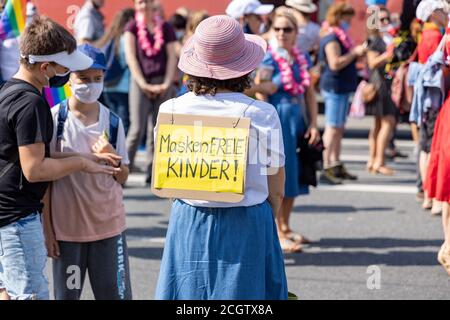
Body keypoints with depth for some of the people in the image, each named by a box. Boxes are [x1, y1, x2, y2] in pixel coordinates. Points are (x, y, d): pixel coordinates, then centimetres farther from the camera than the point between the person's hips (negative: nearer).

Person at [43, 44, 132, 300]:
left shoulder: (112, 121, 3)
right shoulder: (55, 119, -5)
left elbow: (123, 178, 10)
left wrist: (112, 158, -12)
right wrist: (46, 228, -3)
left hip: (108, 224, 2)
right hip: (66, 226, -2)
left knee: (117, 293, 4)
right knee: (66, 295, 5)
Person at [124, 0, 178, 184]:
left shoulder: (165, 28, 10)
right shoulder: (132, 27, 7)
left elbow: (172, 57, 6)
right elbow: (131, 57, -1)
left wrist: (167, 84, -6)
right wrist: (143, 84, -11)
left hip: (162, 84, 2)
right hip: (140, 83, -2)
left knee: (156, 130, 1)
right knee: (137, 129, -11)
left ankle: (152, 173, 5)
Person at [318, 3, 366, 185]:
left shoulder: (340, 37, 18)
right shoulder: (332, 38, -14)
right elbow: (335, 63, -25)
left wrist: (357, 53, 12)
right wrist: (354, 53, -17)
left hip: (342, 87, 11)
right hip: (334, 87, -11)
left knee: (339, 128, 13)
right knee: (333, 128, -11)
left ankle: (336, 166, 19)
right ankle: (327, 168, -11)